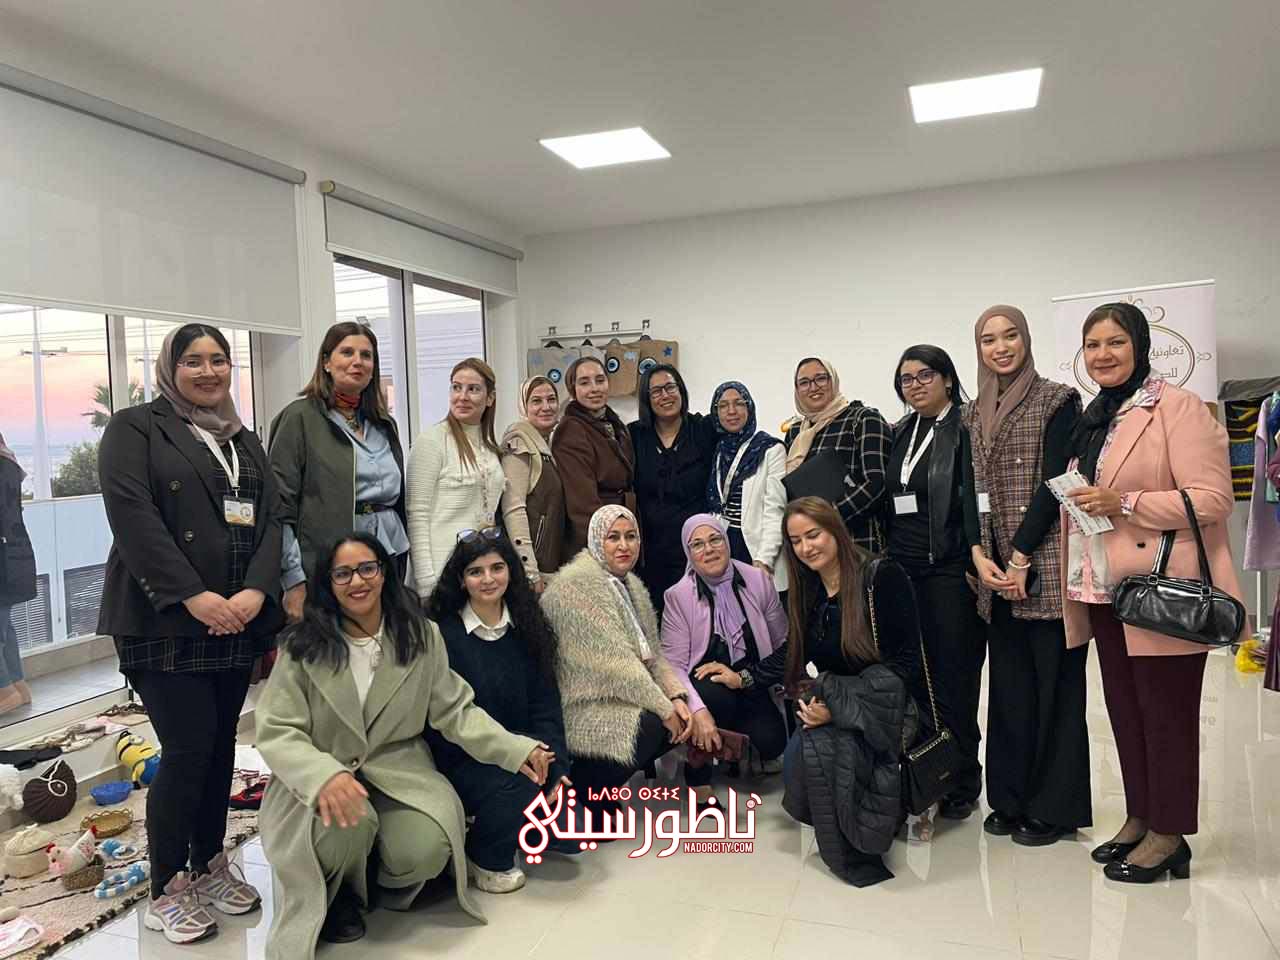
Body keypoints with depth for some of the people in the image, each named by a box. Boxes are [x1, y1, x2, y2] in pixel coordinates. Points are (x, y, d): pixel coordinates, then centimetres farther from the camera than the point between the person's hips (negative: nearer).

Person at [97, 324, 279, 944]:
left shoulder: (245, 441, 16)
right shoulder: (134, 428, -1)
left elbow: (272, 519, 7)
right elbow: (131, 514, -14)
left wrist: (257, 591, -10)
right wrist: (193, 596, -19)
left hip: (238, 620, 5)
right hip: (164, 621, -5)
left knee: (220, 745, 11)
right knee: (188, 748, -6)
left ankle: (210, 866, 27)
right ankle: (166, 891, 12)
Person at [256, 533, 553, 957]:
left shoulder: (421, 636, -1)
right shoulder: (302, 647, -9)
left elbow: (454, 710, 1)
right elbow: (276, 731, -13)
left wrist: (515, 749, -12)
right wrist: (326, 775, -34)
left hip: (397, 769, 2)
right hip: (320, 778, -2)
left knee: (426, 849, -24)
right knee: (349, 825, -34)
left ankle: (384, 879, 16)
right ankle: (337, 894, 4)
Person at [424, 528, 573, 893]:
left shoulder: (528, 630, 5)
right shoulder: (441, 633, -8)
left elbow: (545, 706, 2)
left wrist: (558, 768, -11)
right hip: (462, 759, -4)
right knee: (518, 785, -33)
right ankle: (485, 857, -1)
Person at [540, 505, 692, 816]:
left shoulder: (630, 584, 13)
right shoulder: (577, 585, -17)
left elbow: (653, 651, 9)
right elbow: (615, 661, -23)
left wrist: (676, 697, -8)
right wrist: (663, 708, -19)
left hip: (618, 698, 9)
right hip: (581, 707, -9)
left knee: (680, 717, -5)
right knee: (651, 726, -27)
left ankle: (601, 778, 12)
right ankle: (580, 786, -5)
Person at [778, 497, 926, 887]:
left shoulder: (884, 577, -10)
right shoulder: (806, 593, 10)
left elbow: (905, 662, -15)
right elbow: (793, 660, 15)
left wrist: (839, 707, -23)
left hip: (892, 705, -5)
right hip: (834, 704, 5)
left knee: (820, 746, -31)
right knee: (797, 759, -25)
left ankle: (852, 851, -8)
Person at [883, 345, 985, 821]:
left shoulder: (967, 431, -5)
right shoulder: (899, 434, 14)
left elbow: (979, 501, -9)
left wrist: (977, 560, -16)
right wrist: (883, 556, 14)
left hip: (948, 570, -5)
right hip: (901, 568, 5)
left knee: (952, 675, 2)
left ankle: (961, 780, 16)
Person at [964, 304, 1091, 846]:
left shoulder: (1057, 401, -2)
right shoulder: (974, 415, 13)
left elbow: (1053, 482, -9)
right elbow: (972, 491, 10)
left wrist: (1021, 558, -13)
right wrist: (980, 556, -4)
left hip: (1045, 565, -5)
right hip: (997, 570, 5)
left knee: (1054, 684, 3)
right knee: (1008, 684, 10)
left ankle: (1054, 806, 15)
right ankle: (1011, 798, 22)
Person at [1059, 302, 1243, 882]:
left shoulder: (1177, 406, -10)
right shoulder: (1093, 418, 15)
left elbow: (1213, 498, -18)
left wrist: (1124, 503, -23)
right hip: (1106, 590, 8)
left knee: (1165, 714, 2)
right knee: (1124, 709, 14)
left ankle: (1169, 834, 15)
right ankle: (1139, 819, 26)